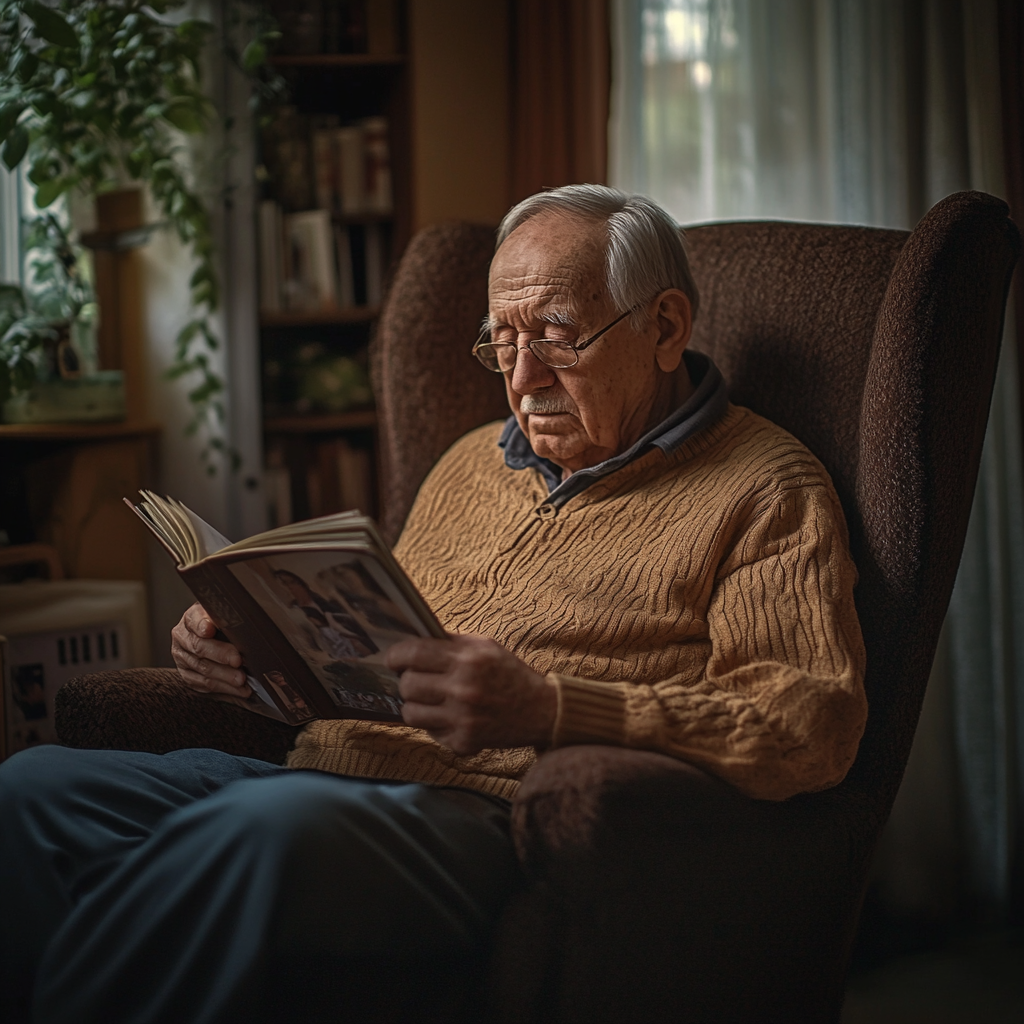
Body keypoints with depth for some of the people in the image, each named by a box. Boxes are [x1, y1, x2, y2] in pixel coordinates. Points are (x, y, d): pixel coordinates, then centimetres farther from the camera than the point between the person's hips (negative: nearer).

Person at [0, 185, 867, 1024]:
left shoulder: (766, 490, 4)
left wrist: (549, 709, -22)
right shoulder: (473, 463, 26)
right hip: (323, 775, 7)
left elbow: (815, 723, -11)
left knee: (275, 826, -38)